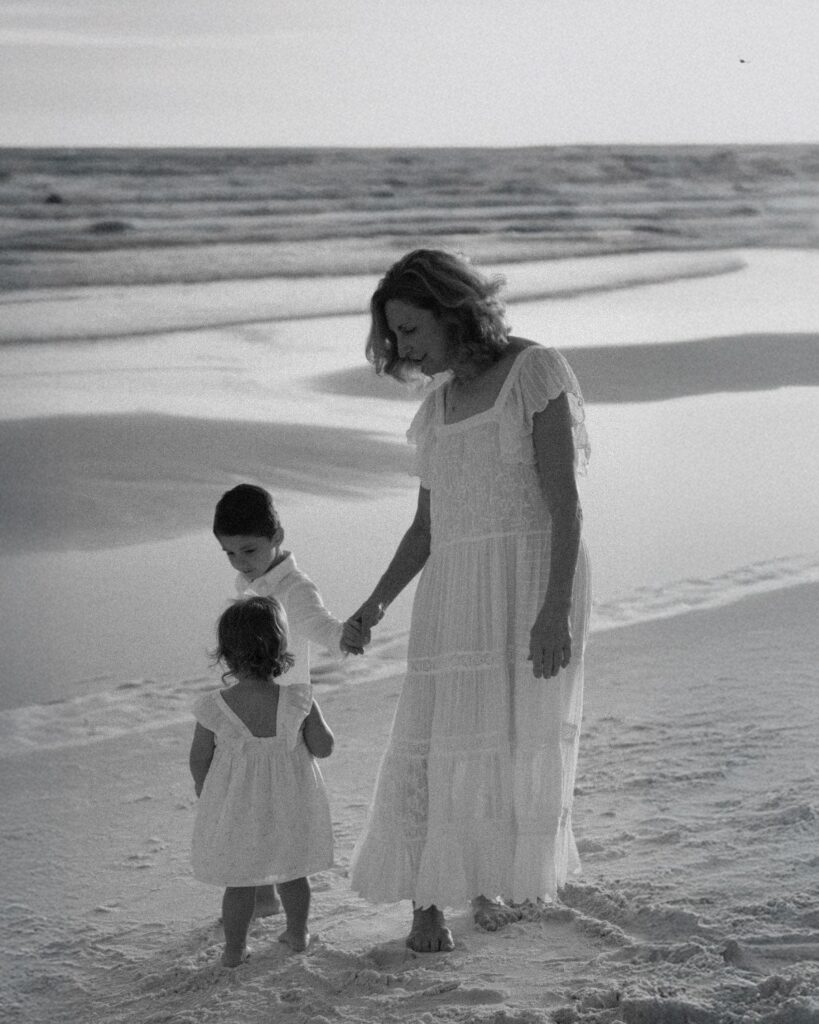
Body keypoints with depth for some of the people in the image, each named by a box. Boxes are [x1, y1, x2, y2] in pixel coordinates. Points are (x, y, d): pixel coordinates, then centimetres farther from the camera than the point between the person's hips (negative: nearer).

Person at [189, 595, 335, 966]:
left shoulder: (214, 708, -19)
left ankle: (234, 948, 25)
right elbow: (323, 748, -11)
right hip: (288, 806, 1)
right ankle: (298, 933, 39)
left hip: (236, 809, -1)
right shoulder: (298, 703, -19)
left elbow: (199, 759, -7)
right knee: (292, 873, 23)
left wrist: (203, 789, 13)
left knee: (239, 881, 16)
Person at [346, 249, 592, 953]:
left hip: (536, 577, -5)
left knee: (522, 743, 1)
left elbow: (565, 501, -11)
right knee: (433, 742, -5)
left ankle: (507, 876, 24)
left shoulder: (537, 371, -4)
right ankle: (427, 900, 2)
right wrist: (376, 604, 5)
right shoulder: (438, 408, 15)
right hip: (457, 592, 5)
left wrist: (556, 610, -19)